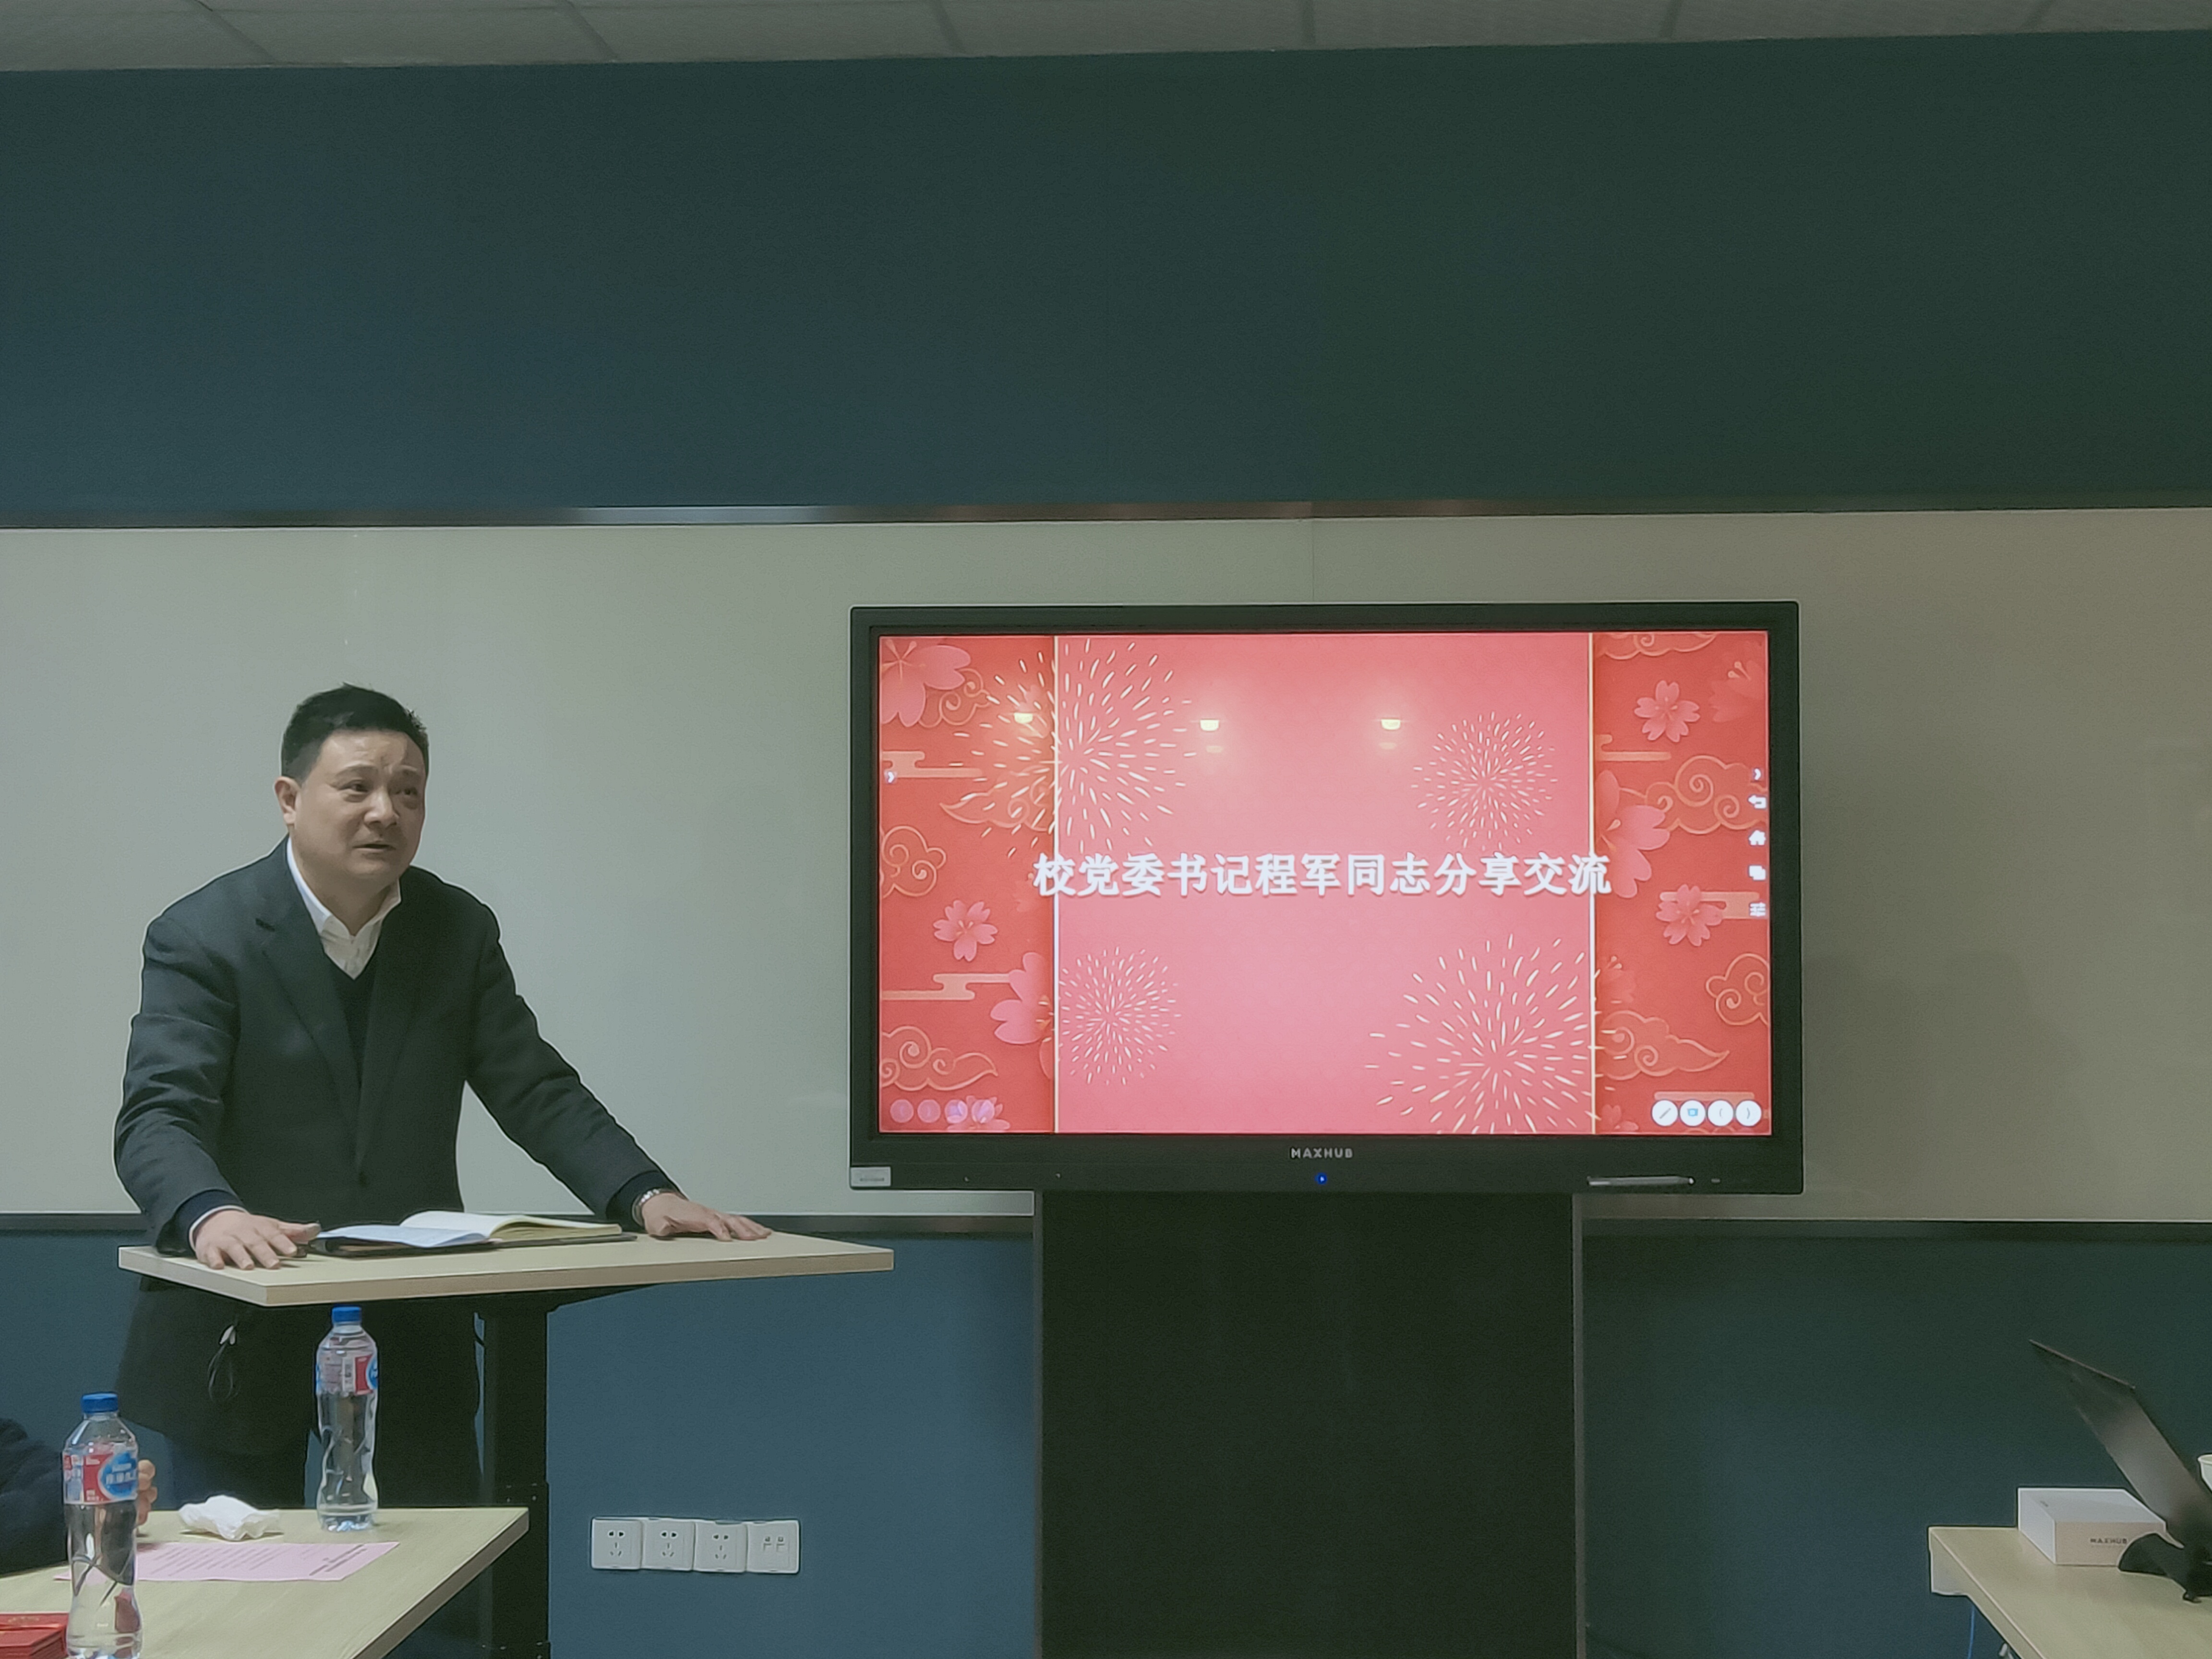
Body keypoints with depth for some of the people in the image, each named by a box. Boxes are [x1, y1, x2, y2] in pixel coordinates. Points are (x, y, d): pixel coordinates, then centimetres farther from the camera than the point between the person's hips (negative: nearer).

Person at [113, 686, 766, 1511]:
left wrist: (644, 1195, -16)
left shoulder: (459, 931, 3)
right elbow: (158, 1117, -20)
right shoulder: (201, 937, -9)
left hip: (411, 1339, 3)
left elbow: (536, 1092, 0)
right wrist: (210, 1215, -41)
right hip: (242, 1336, -3)